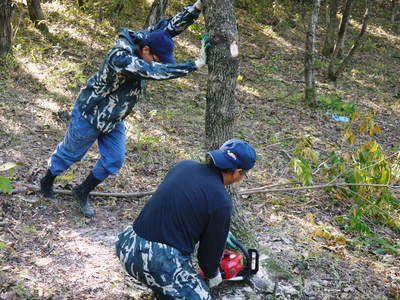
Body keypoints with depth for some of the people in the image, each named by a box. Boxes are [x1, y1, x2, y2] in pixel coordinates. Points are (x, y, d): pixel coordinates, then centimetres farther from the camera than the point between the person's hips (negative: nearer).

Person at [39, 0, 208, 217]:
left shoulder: (143, 38, -14)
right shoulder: (121, 58, -39)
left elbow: (170, 26, -11)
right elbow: (157, 72, -48)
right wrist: (196, 65, -46)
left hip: (114, 118, 8)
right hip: (90, 114, -8)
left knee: (113, 161, 10)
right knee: (70, 153, 14)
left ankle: (82, 193, 32)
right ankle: (47, 183, 41)